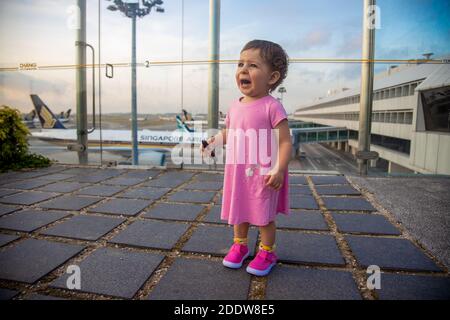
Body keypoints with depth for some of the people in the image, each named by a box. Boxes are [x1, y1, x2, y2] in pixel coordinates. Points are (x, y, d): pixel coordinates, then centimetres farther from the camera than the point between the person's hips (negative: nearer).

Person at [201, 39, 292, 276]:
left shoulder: (272, 107, -16)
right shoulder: (235, 107, 4)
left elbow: (285, 141, -17)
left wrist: (279, 169, -28)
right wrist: (215, 140, -3)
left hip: (263, 176, -5)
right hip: (237, 173, 6)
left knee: (264, 216, 11)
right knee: (239, 212, 20)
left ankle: (267, 251, 33)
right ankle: (239, 245, 42)